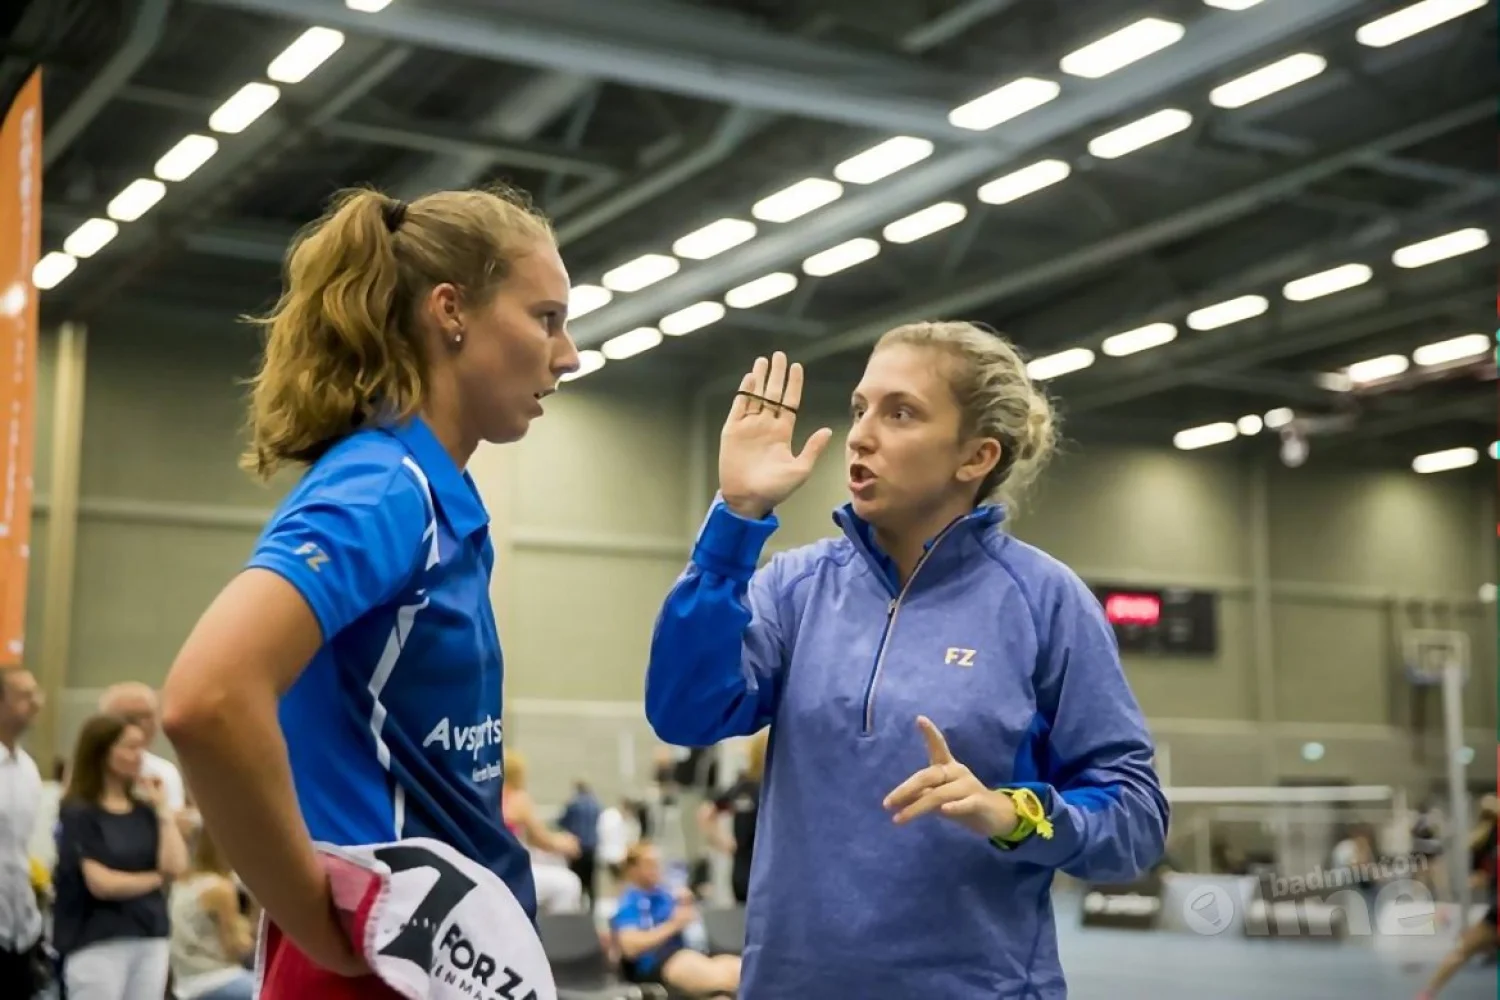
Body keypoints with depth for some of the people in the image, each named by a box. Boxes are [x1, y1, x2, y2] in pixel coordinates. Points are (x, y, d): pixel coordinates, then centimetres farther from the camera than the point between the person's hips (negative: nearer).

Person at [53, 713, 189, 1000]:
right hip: (97, 942, -5)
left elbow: (176, 867, -2)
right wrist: (156, 878, 1)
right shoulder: (78, 814, -6)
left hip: (150, 939, 5)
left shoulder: (145, 811, 10)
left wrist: (163, 809, -1)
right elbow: (101, 882, -13)